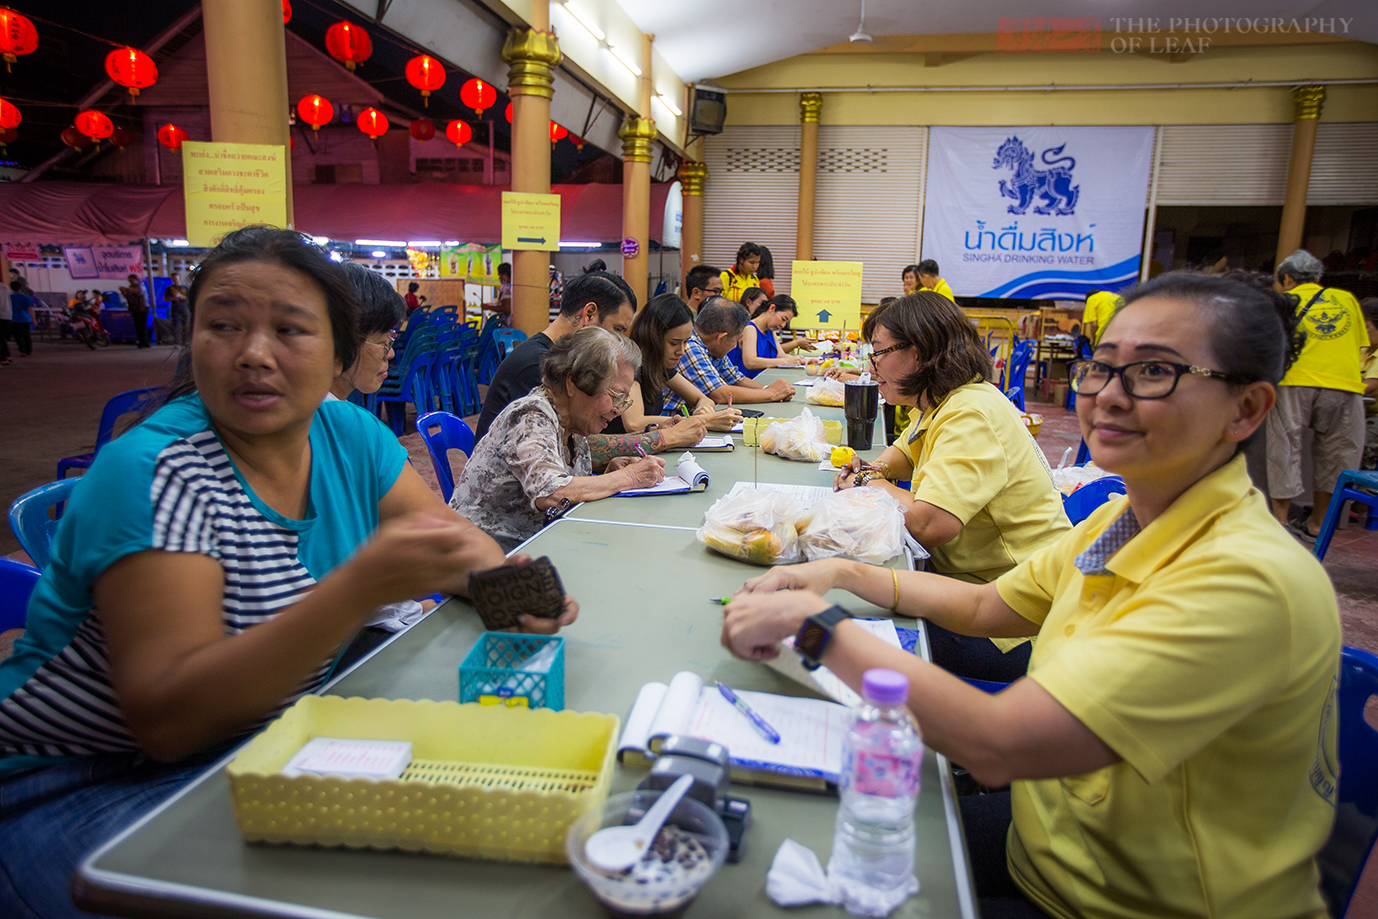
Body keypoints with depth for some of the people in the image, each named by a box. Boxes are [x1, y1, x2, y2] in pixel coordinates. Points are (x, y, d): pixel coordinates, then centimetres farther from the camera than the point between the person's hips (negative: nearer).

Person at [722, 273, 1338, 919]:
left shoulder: (1250, 581, -31)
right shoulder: (1122, 521, -3)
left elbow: (996, 744, -37)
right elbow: (985, 607, 9)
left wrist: (815, 623, -29)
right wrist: (844, 575, -3)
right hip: (1047, 844, 7)